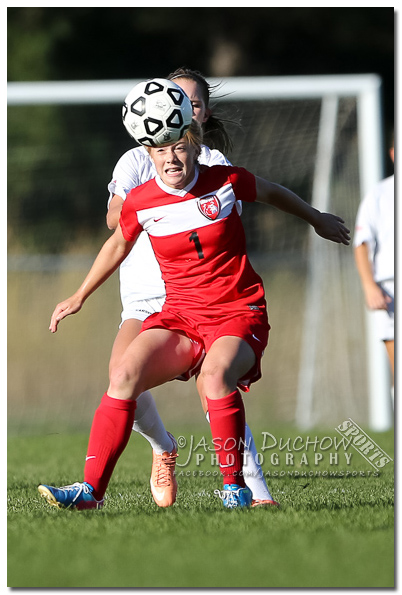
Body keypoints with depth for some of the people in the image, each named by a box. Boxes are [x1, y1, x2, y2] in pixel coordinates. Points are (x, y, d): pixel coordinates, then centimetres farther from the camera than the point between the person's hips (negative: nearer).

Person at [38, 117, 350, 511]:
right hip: (179, 316, 3)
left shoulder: (226, 182, -6)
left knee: (215, 375, -34)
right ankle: (91, 490, -19)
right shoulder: (140, 202, -2)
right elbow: (119, 244, 20)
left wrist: (316, 219, 31)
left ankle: (234, 487, -19)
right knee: (124, 376, -22)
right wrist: (80, 296, 28)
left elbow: (272, 193, 16)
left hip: (239, 313, -3)